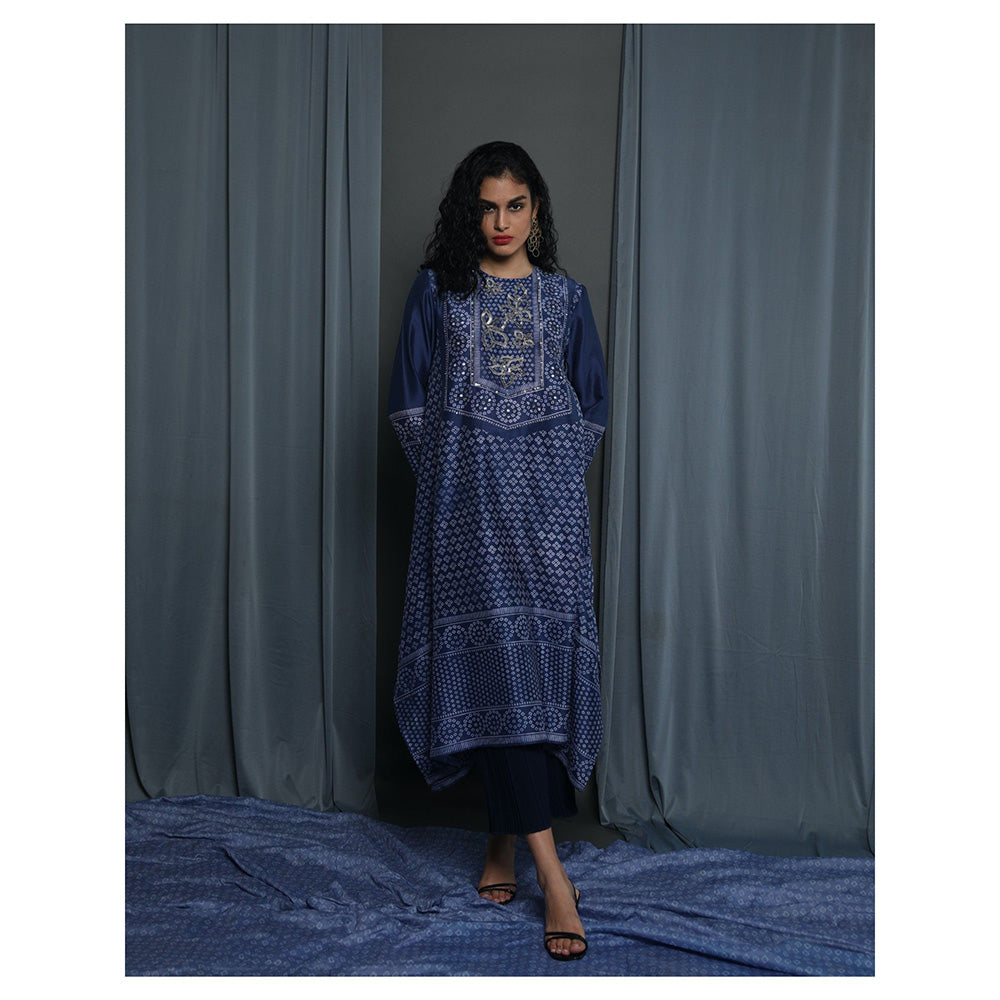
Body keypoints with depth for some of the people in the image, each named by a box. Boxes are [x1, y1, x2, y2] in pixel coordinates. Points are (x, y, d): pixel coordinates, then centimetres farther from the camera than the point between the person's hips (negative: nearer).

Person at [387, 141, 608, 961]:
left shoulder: (565, 297, 13)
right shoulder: (436, 292, 10)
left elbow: (593, 406, 15)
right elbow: (410, 401, 9)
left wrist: (557, 477, 5)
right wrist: (451, 477, 2)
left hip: (547, 501, 1)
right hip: (468, 500, -1)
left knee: (543, 657, -3)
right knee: (496, 657, -9)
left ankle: (505, 836, 15)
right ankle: (549, 869, -6)